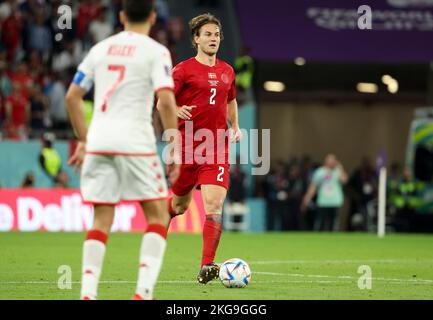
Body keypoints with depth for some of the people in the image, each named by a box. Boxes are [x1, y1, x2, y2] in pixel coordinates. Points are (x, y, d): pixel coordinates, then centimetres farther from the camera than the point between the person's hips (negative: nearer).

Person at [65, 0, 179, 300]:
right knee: (157, 214, 6)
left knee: (102, 218, 9)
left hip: (98, 141, 4)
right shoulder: (155, 51, 0)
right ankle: (143, 291, -6)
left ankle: (87, 293, -2)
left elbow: (72, 97, 14)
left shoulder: (100, 49, 14)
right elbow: (166, 101, -12)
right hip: (135, 142, -4)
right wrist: (174, 152, -6)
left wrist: (84, 141, 22)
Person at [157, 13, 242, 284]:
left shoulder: (227, 71, 13)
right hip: (186, 147, -2)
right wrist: (176, 111, -25)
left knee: (214, 205, -14)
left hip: (217, 149, 2)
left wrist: (235, 127, 14)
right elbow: (161, 103, -4)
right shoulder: (184, 70, -2)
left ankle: (207, 266, -16)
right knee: (180, 204, 11)